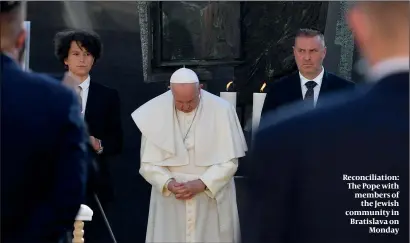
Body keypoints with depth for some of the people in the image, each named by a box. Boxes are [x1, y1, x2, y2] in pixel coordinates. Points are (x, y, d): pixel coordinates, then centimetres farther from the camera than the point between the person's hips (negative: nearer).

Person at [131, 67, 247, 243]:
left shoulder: (221, 110, -11)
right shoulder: (154, 111, -8)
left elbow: (229, 161, -8)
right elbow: (148, 163, -4)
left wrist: (201, 184, -20)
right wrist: (168, 183, -21)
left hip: (213, 199, -1)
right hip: (169, 201, 1)